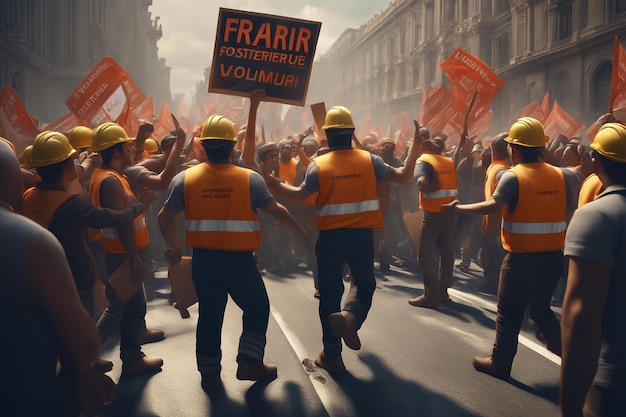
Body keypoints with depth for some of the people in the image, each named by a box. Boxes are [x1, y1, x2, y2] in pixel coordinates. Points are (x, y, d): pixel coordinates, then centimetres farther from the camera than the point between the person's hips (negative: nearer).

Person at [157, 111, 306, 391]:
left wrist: (175, 249, 16)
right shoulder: (250, 178, -8)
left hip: (203, 260, 3)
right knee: (257, 308, 18)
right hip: (239, 260, -3)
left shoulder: (185, 179, -2)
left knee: (209, 315, 16)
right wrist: (300, 229, 18)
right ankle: (249, 363, 13)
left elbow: (164, 218, 1)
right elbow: (276, 211, 1)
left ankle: (209, 373, 23)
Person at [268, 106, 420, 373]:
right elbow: (404, 176, 5)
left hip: (331, 236, 0)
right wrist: (415, 144, 12)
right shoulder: (369, 160, -2)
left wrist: (277, 186, 21)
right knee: (364, 283, 20)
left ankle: (332, 354, 14)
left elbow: (299, 195, 3)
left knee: (330, 292, 9)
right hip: (362, 234, 1)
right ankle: (350, 315, -12)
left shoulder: (318, 165, -4)